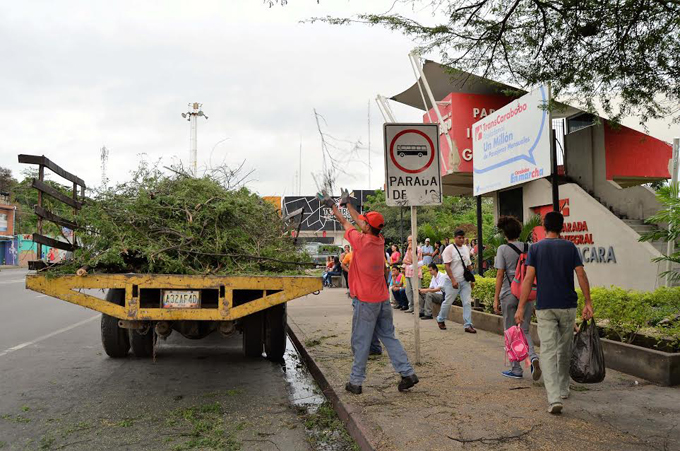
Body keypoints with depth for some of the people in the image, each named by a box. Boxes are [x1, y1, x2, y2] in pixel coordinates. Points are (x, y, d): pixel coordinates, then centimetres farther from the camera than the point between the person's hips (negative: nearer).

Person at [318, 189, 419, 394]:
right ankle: (408, 373, 8)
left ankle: (356, 382, 9)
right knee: (388, 337, 12)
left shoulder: (361, 241, -13)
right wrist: (347, 204, 31)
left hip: (366, 301, -6)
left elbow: (344, 222, 3)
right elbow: (359, 221, 20)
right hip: (383, 299, 7)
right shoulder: (380, 241, 5)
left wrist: (332, 205, 17)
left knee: (361, 342, 1)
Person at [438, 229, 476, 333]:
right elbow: (447, 266, -15)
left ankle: (468, 325, 3)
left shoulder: (466, 249, 12)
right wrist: (453, 280, -21)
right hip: (454, 281, -5)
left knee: (467, 302, 0)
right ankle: (440, 319, 26)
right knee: (448, 302, 5)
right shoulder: (449, 249, -9)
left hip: (465, 281, 5)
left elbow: (469, 265, 17)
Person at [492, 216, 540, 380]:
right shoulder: (528, 248, 4)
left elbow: (500, 275, -10)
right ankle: (533, 358, -10)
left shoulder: (503, 249, -8)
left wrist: (496, 298, -6)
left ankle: (516, 369, 13)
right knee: (525, 330, 14)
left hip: (509, 294, -4)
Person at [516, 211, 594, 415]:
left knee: (548, 352, -4)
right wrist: (588, 303, 1)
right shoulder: (570, 247, 3)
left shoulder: (536, 248, -1)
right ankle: (563, 389, 33)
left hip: (544, 308, -2)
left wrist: (521, 307, -9)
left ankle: (554, 398, -16)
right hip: (568, 306, 2)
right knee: (565, 350, 18)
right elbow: (581, 275, -4)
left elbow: (528, 278, -9)